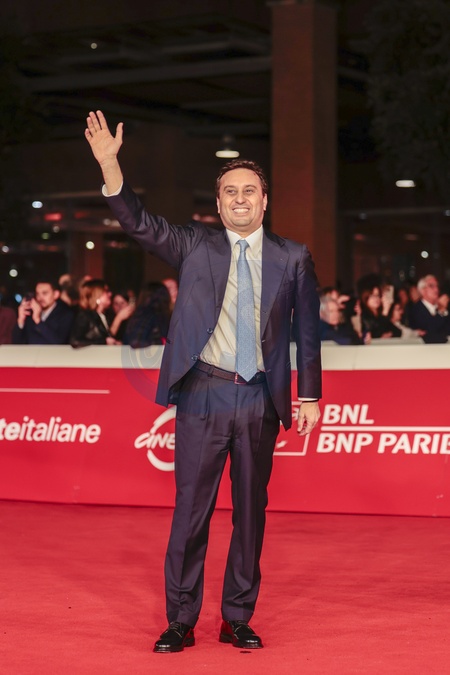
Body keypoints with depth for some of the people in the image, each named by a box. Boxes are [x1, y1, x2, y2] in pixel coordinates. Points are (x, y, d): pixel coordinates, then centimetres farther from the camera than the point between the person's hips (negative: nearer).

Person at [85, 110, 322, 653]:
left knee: (251, 508, 7)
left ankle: (237, 618, 18)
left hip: (261, 400, 1)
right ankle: (181, 621, 9)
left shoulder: (293, 258, 7)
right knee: (191, 507, 0)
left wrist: (309, 396, 4)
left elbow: (307, 331, 9)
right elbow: (139, 224, -6)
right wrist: (109, 165, -19)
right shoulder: (194, 246, 6)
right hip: (204, 394, -1)